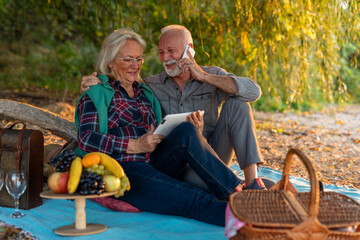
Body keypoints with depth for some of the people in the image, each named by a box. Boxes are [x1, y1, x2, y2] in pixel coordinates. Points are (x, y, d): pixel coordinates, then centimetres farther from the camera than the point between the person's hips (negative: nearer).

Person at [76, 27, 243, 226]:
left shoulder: (144, 93, 28)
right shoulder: (96, 94, 9)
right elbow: (85, 139, -5)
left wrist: (194, 133, 4)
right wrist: (134, 145, -13)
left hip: (155, 164, 5)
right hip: (123, 170, -5)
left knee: (186, 131, -27)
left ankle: (236, 192, -34)